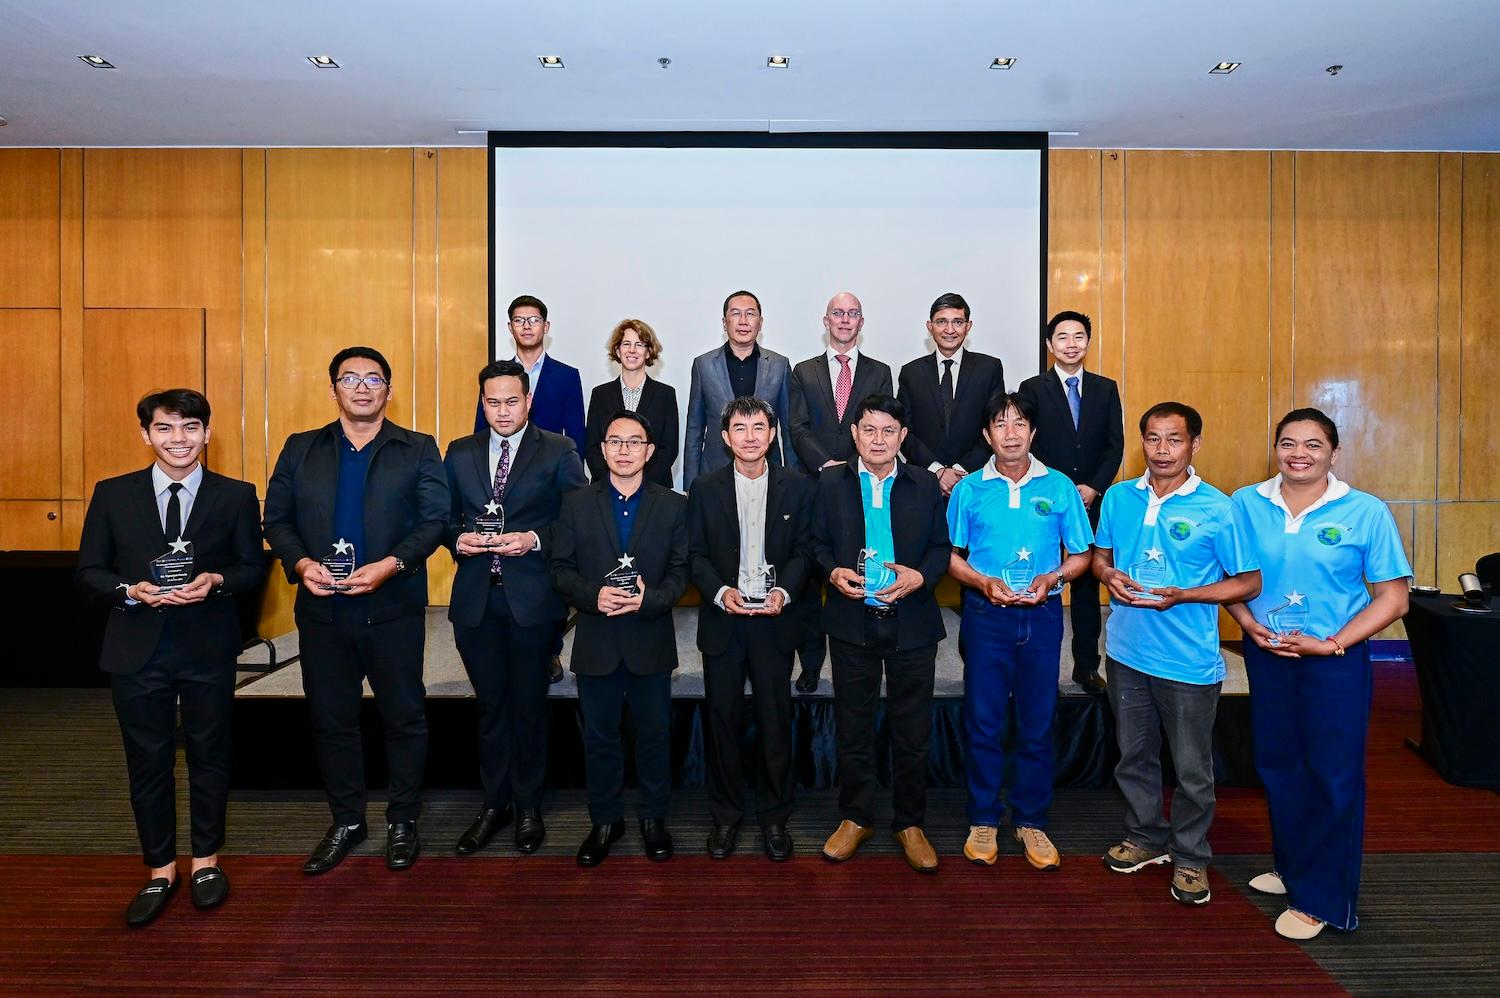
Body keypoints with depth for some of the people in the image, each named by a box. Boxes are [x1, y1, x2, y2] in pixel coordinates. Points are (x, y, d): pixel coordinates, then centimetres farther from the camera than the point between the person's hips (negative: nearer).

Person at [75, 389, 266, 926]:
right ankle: (161, 869, 29)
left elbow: (253, 566, 2)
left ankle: (206, 861, 30)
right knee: (148, 761, 11)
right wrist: (130, 590, -15)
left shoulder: (236, 496, 0)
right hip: (137, 648, 1)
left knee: (209, 755, 11)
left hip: (209, 647, -1)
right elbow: (89, 570, 4)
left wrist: (216, 581, -18)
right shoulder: (112, 494, 3)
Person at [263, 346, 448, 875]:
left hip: (394, 608, -2)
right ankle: (346, 820, 31)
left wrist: (390, 565, -18)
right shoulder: (300, 449, 10)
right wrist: (300, 563, -11)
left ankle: (402, 820, 25)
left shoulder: (418, 450, 2)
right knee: (332, 718, 13)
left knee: (404, 716, 7)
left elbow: (434, 520, -5)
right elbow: (277, 519, 7)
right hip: (322, 609, 3)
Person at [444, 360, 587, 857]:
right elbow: (446, 518, 14)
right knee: (490, 704, 13)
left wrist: (534, 540, -17)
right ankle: (494, 802, 29)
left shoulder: (559, 451, -1)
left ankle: (528, 806, 26)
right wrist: (458, 540, -6)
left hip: (533, 597, -3)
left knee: (529, 704, 8)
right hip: (475, 599, 3)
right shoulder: (459, 453, 10)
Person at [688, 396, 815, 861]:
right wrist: (721, 591, -14)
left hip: (774, 622, 0)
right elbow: (695, 554, 1)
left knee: (775, 721, 7)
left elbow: (803, 549, 3)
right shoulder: (705, 489, 2)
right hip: (722, 621, 0)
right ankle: (725, 815, 26)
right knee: (723, 720, 9)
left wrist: (784, 590, -13)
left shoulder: (796, 487, 2)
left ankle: (774, 816, 24)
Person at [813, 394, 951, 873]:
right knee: (853, 726, 11)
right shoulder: (831, 482, 3)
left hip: (911, 623, 0)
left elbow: (942, 546, 4)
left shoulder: (925, 485, 3)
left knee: (912, 730, 9)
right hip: (852, 622, 0)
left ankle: (910, 823, 27)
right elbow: (818, 542, 6)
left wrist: (921, 576, -15)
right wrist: (833, 571, -13)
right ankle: (856, 818, 29)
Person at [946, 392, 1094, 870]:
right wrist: (984, 582, -12)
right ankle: (983, 819, 21)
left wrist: (1050, 578, -13)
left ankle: (1031, 821, 25)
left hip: (1042, 615, 1)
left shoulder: (1059, 487, 2)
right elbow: (950, 556, 5)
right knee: (983, 721, 5)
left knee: (1038, 723, 9)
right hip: (986, 615, 0)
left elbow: (1080, 555, 6)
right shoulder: (969, 489, 1)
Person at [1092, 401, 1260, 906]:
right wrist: (1110, 575, -9)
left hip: (1189, 660, -4)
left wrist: (1181, 595, -18)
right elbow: (1100, 555, 14)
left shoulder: (1217, 509, -10)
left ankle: (1191, 857, 29)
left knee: (1192, 768, 9)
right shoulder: (1119, 497, 2)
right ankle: (1146, 837, 38)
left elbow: (1248, 582, -6)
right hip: (1126, 650, 4)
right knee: (1134, 755, 18)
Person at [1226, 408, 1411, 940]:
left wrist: (1332, 643, -16)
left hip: (1336, 660, -3)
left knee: (1332, 777, 4)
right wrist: (1250, 625, -10)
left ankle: (1320, 898, 19)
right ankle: (1292, 868, 35)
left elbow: (1393, 597, -6)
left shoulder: (1366, 512, -8)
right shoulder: (1246, 504, -1)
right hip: (1266, 655, 3)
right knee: (1278, 766, 15)